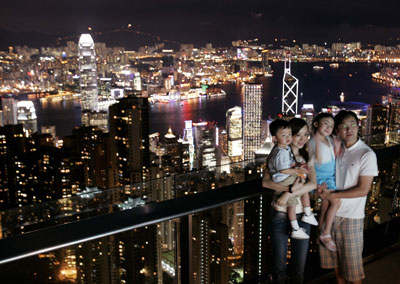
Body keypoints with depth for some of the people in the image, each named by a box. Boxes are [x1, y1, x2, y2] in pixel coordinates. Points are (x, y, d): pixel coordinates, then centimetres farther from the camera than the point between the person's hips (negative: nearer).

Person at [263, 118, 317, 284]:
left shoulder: (307, 158, 5)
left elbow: (313, 184, -10)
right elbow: (265, 182, -16)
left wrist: (290, 194, -22)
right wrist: (290, 188, -28)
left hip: (301, 216, 3)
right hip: (280, 216, -3)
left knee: (299, 265, 12)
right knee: (279, 264, 9)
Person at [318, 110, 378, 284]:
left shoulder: (367, 154, -12)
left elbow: (363, 190, -15)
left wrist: (332, 195, -17)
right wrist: (322, 188, -8)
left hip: (351, 216, -5)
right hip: (331, 211, 5)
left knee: (352, 258, 6)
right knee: (335, 256, 17)